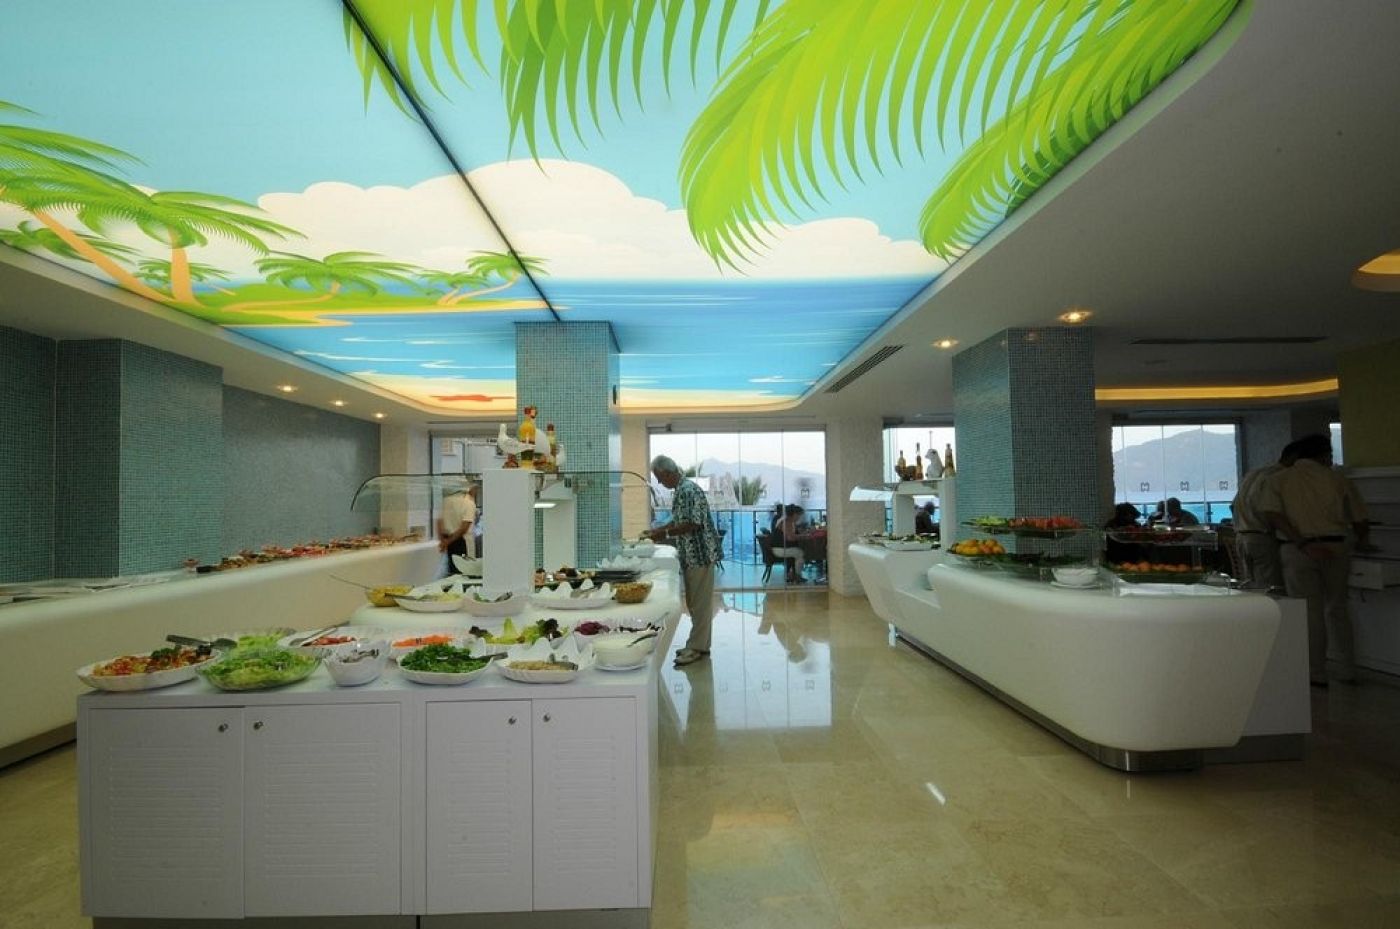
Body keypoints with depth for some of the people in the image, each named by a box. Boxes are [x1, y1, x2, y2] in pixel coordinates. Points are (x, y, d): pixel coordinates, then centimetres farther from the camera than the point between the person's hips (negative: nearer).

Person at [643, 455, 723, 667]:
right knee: (695, 602, 14)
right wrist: (656, 530, 14)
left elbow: (693, 524, -24)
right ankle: (700, 644, 22)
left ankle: (696, 648, 4)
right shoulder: (680, 490, 14)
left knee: (700, 602, -2)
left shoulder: (689, 489, -17)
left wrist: (665, 534, -18)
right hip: (691, 555, 10)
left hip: (700, 554, -10)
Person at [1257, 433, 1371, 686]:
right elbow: (1360, 521, 12)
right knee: (1337, 608, 17)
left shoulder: (1278, 480, 3)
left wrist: (1303, 543, -14)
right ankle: (1349, 671, 23)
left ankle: (1317, 675, 10)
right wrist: (1363, 542, 31)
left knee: (1310, 612, 4)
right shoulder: (1337, 480, 6)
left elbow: (1273, 515, -14)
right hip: (1335, 547, 2)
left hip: (1297, 551, -2)